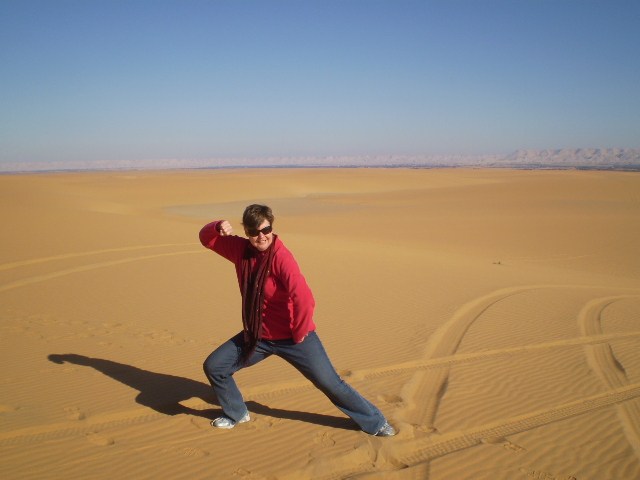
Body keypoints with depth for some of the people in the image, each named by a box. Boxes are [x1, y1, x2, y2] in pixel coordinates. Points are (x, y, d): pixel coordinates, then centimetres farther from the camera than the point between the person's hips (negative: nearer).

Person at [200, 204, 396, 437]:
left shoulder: (280, 257, -25)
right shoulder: (241, 250, -5)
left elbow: (304, 299, -35)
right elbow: (206, 238, 7)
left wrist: (300, 333, -22)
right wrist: (218, 226, -15)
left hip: (292, 337, -6)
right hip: (257, 335, 6)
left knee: (330, 383, -1)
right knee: (213, 366, 7)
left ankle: (375, 423, 19)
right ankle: (236, 414, 32)